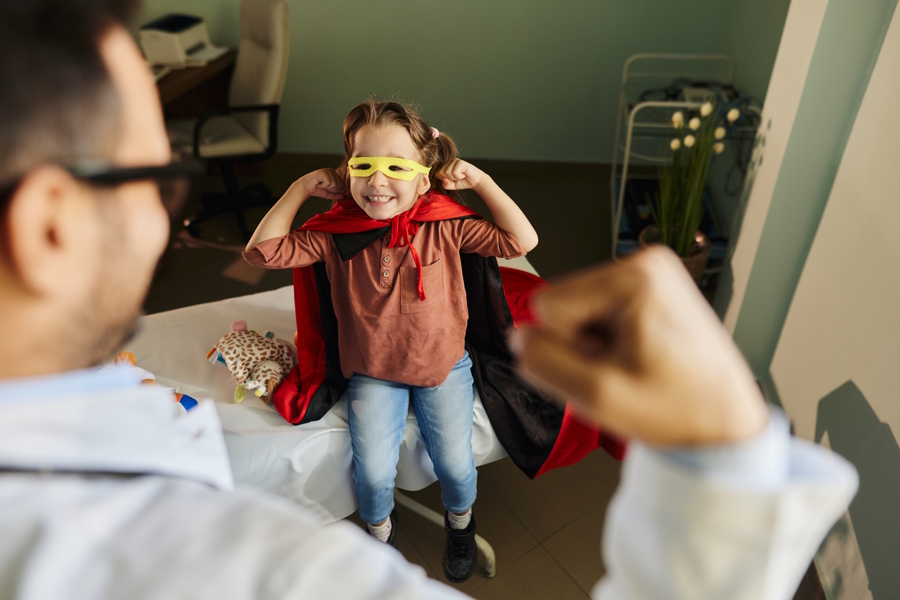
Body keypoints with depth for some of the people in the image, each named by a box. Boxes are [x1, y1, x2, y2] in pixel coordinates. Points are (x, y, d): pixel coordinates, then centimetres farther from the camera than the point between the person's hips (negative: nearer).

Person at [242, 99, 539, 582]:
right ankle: (380, 527, 29)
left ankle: (460, 520, 35)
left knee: (455, 464, -6)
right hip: (372, 373, 0)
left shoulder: (445, 224, -12)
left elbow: (522, 241, -14)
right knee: (373, 474, -11)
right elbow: (262, 251, -12)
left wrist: (478, 179, -15)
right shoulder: (336, 233, -10)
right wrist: (300, 188, -13)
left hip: (443, 363, 0)